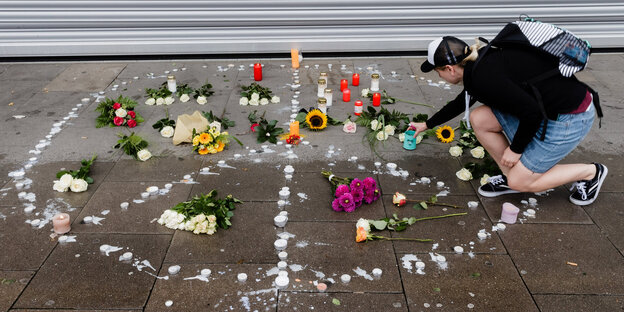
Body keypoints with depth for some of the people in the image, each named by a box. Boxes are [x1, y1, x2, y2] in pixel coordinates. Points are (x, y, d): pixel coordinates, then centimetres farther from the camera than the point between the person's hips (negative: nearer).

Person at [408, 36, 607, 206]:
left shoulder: (485, 77, -26)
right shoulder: (479, 64, 5)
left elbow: (531, 113, -25)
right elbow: (460, 103, 22)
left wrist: (516, 149, -10)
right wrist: (427, 125, 33)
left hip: (571, 117, -9)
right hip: (544, 108, 9)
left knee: (520, 182, -2)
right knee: (478, 119, 1)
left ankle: (591, 172, 13)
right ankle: (510, 176, 13)